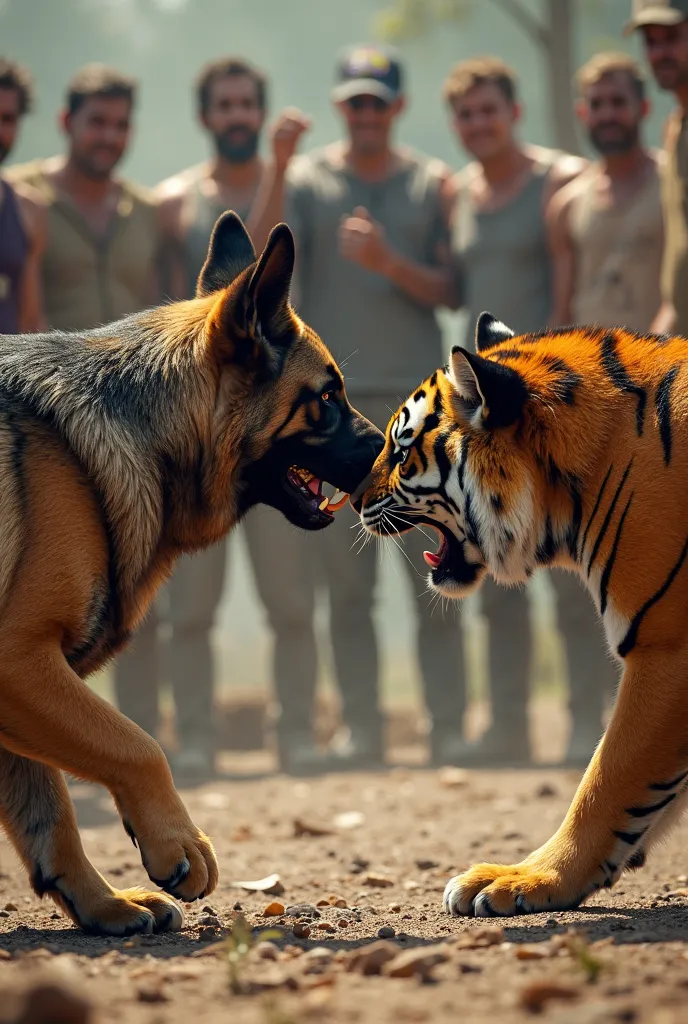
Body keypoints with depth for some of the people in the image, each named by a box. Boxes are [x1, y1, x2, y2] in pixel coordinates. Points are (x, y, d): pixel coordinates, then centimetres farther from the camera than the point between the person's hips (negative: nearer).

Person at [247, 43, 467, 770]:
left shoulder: (432, 184, 10)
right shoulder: (305, 180, 9)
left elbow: (449, 292, 5)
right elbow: (261, 256, -8)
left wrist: (387, 262, -12)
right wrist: (278, 167, -17)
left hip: (417, 397, 0)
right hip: (332, 402, 0)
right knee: (346, 582, 0)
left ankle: (449, 730, 1)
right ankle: (361, 732, 4)